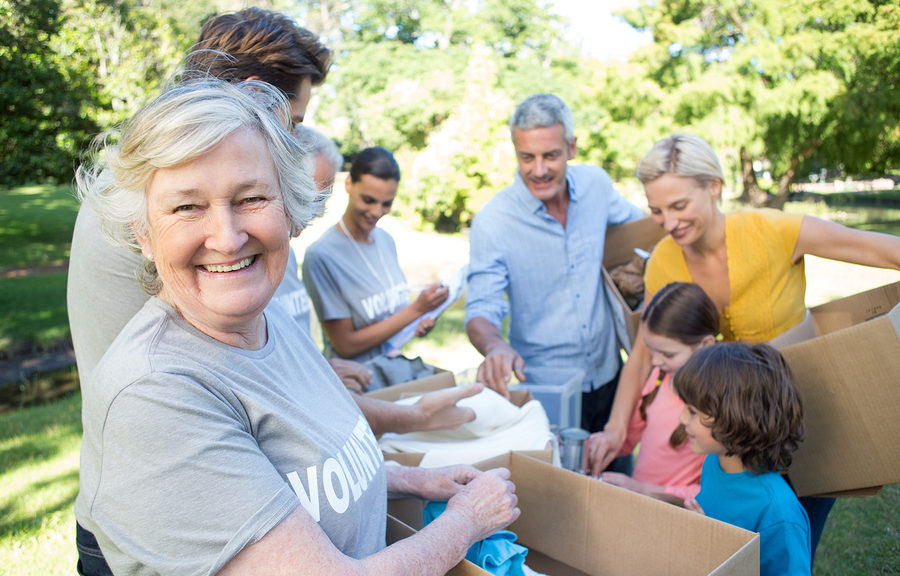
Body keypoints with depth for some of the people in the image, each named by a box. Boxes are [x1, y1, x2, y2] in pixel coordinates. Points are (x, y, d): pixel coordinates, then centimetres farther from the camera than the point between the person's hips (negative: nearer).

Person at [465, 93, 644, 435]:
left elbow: (638, 226, 16)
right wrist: (496, 346, -38)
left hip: (608, 377, 4)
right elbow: (481, 311, -17)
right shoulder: (492, 222, -16)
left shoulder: (596, 183, -4)